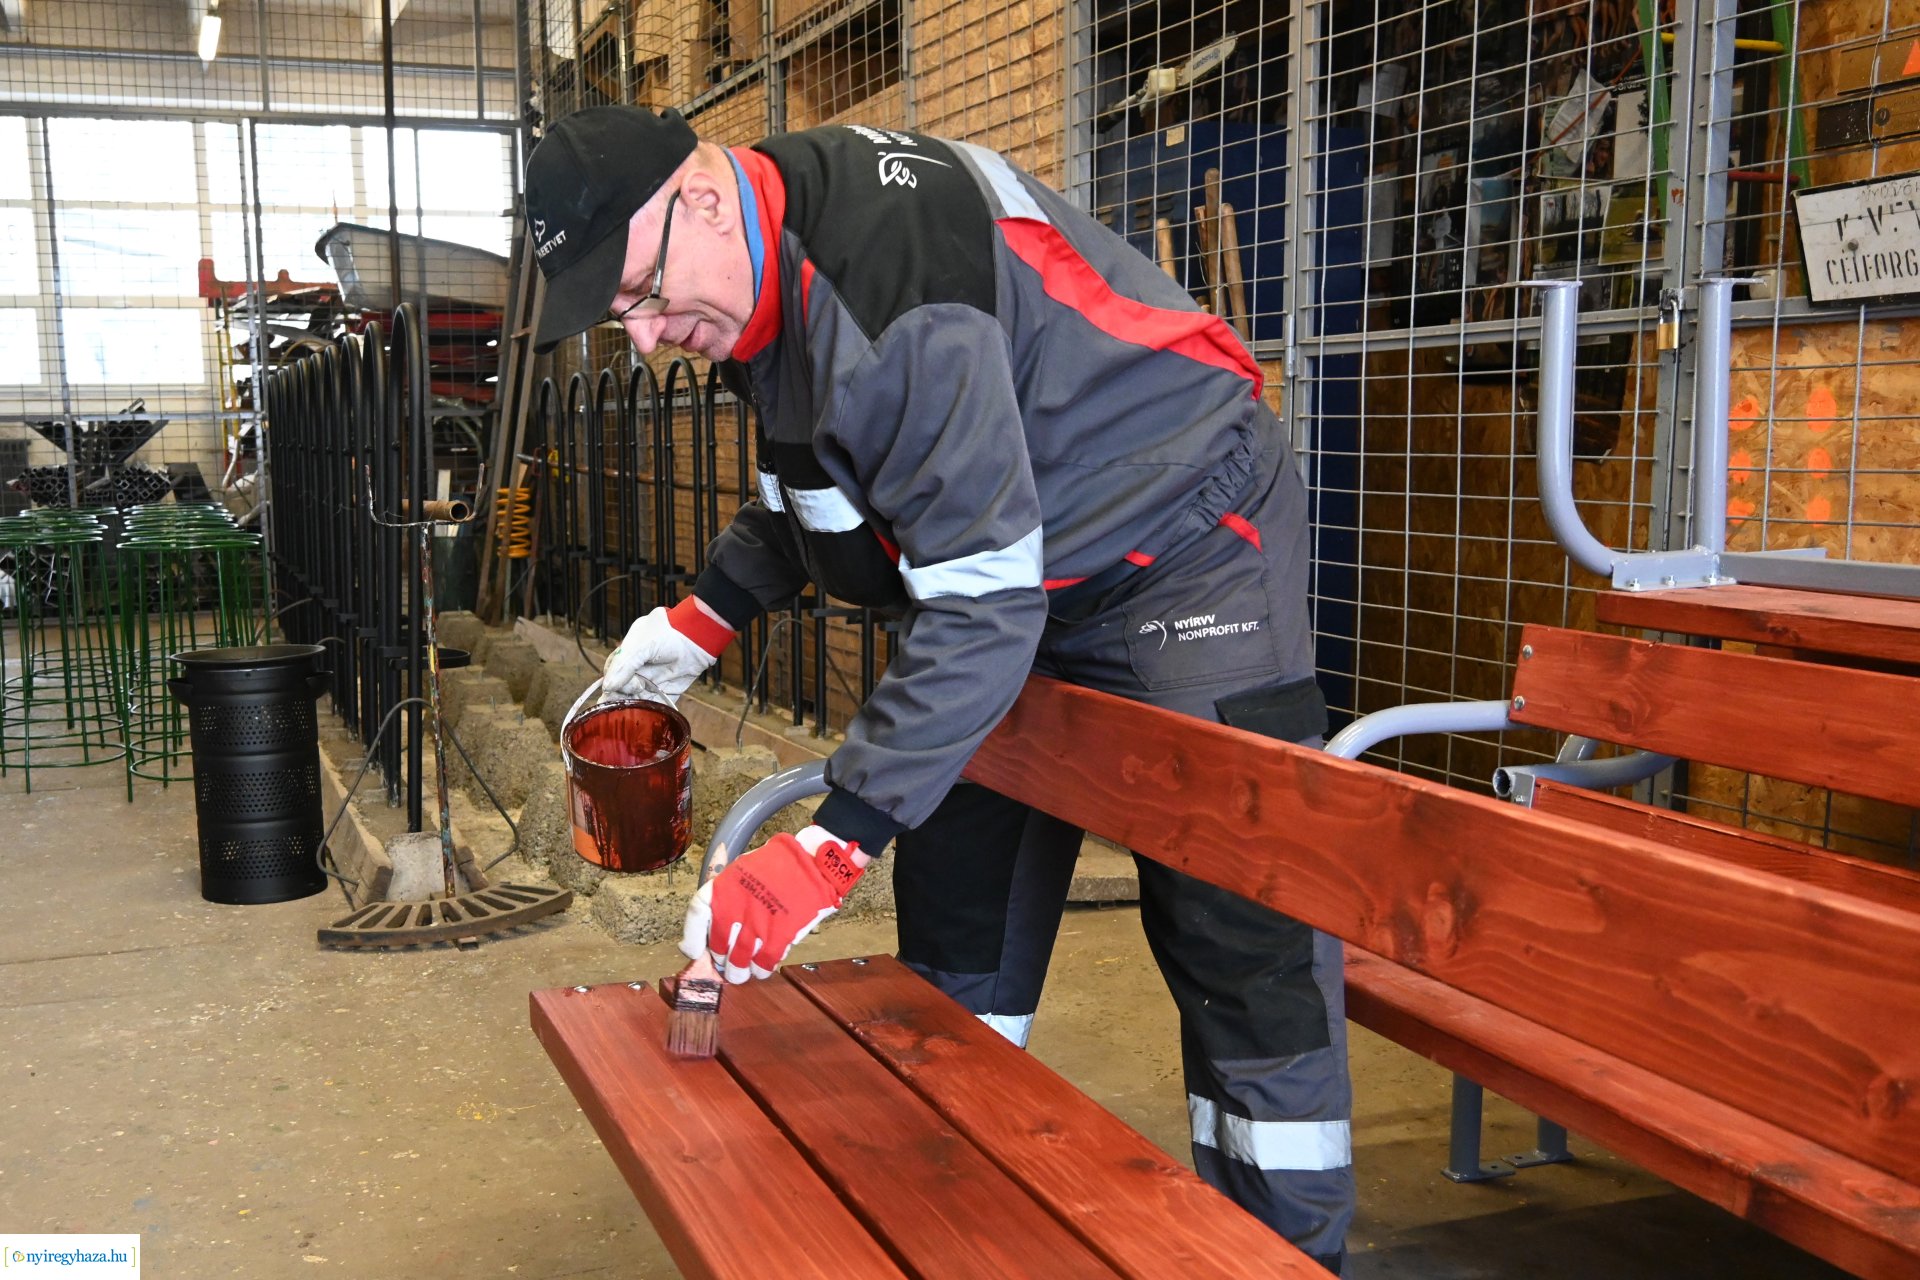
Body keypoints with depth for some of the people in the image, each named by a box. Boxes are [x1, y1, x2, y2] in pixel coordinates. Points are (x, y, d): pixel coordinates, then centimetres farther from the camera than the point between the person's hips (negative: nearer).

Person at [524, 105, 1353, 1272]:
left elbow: (983, 599, -34)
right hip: (1023, 567, 9)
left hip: (1184, 542, -9)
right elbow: (812, 476, 19)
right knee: (955, 918, 11)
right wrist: (705, 616, 7)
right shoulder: (775, 271, -1)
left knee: (1240, 942, -11)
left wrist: (834, 846, -34)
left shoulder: (893, 266, -31)